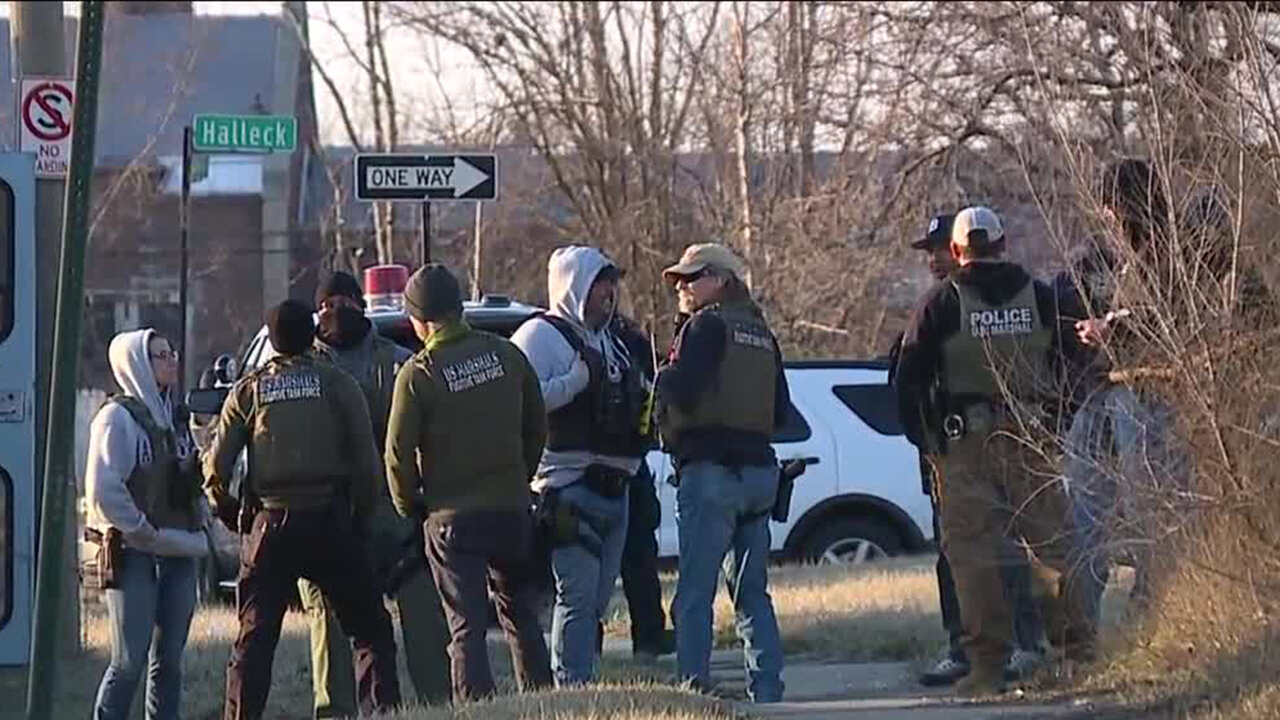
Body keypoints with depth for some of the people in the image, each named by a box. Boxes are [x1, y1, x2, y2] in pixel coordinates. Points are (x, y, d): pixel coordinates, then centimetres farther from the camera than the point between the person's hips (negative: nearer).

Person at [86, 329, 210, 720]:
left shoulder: (175, 420, 16)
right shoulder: (118, 417, -9)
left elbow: (194, 481, 26)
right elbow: (103, 490, -17)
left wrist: (200, 519, 9)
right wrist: (143, 531, -15)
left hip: (178, 555, 7)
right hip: (134, 555, -7)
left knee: (169, 660, 8)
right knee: (130, 661, -8)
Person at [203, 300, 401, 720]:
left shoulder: (248, 390, 6)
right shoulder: (337, 385, 1)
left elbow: (216, 468, 2)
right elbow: (368, 462, -3)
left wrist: (230, 513, 17)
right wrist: (360, 520, 9)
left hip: (270, 526, 1)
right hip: (329, 523, -1)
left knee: (254, 638, 6)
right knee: (369, 629, 6)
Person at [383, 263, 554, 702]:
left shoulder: (417, 374, -13)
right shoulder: (506, 356, 1)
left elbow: (399, 454, -10)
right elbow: (537, 426, 10)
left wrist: (409, 505, 6)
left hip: (452, 515, -4)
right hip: (511, 508, 4)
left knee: (466, 625, -2)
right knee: (520, 614, 18)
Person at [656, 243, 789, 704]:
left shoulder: (707, 326, -7)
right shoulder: (759, 332, 18)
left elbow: (681, 390, -17)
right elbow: (780, 410, 18)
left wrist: (662, 378, 3)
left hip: (711, 470, -8)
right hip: (759, 469, 8)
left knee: (694, 594, -7)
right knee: (752, 593, 13)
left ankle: (693, 685, -13)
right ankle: (767, 690, 10)